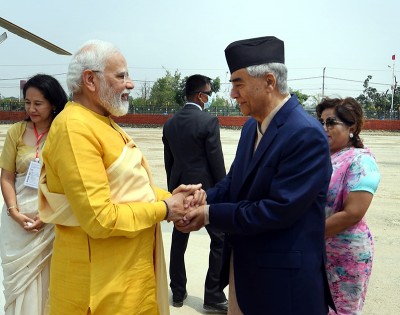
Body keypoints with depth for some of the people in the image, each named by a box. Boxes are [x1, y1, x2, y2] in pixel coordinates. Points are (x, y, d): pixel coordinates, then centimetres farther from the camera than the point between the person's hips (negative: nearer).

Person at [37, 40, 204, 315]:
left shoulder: (105, 125, 9)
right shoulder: (75, 128, -22)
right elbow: (100, 219, -26)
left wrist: (171, 197, -4)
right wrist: (164, 209, -15)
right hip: (104, 282, -9)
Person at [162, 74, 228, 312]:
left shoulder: (170, 124, 5)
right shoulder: (209, 121, -13)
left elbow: (169, 162, 10)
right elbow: (217, 162, -13)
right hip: (206, 189, -6)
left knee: (179, 242, 15)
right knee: (221, 241, 6)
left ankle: (178, 293, 25)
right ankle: (213, 297, 9)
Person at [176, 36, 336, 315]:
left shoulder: (307, 134, -22)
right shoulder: (252, 126, 6)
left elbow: (279, 209, -25)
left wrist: (210, 214, -19)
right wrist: (203, 198, -10)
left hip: (283, 274, -7)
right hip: (241, 263, 8)